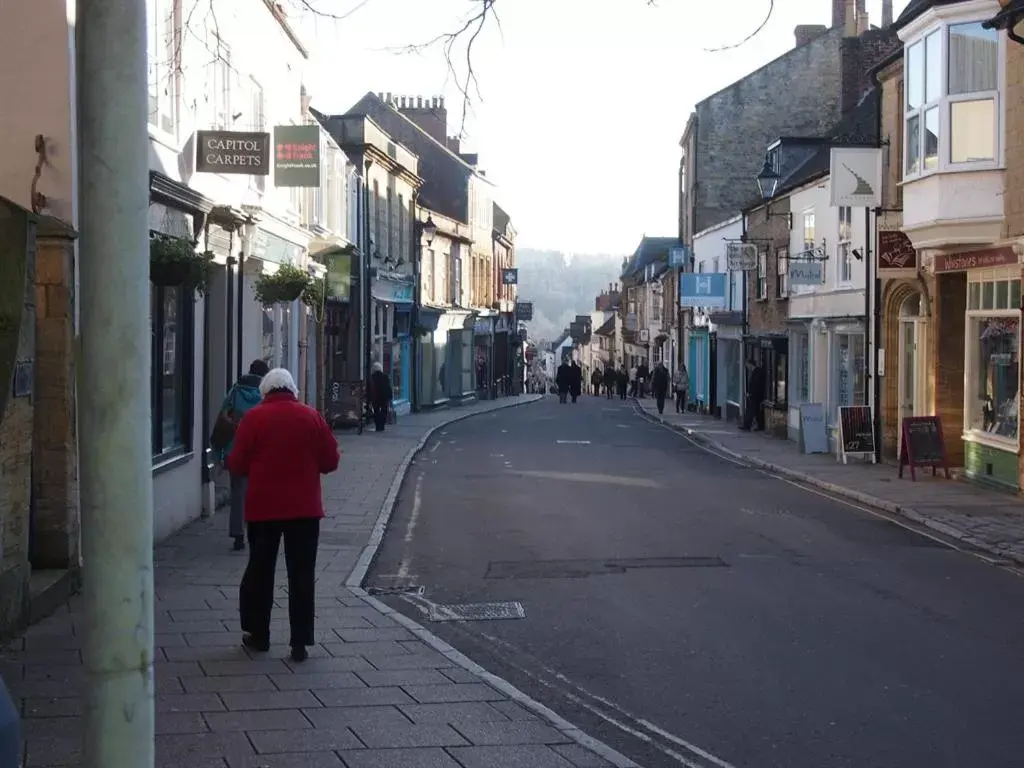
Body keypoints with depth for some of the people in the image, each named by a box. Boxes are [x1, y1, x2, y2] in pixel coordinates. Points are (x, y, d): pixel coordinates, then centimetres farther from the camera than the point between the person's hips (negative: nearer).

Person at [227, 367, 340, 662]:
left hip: (263, 506, 0)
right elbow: (330, 461, 0)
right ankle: (300, 643, 2)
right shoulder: (311, 417, -3)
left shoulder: (253, 418, -6)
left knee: (259, 571, 14)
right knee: (302, 575, 4)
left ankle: (257, 634, 22)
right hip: (304, 507, 0)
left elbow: (237, 465, -6)